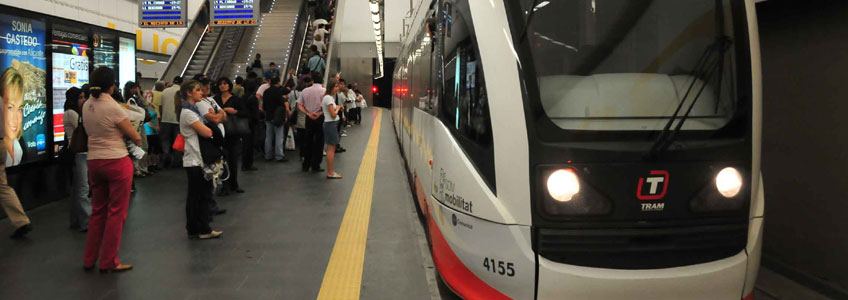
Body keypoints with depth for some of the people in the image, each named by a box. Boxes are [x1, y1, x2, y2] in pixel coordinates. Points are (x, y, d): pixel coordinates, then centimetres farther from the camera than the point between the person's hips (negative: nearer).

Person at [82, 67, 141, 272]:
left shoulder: (86, 106, 5)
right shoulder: (113, 107, -15)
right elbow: (135, 136, -11)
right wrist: (138, 139, 11)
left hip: (93, 161, 7)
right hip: (117, 162, -7)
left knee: (98, 211, 17)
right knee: (116, 212, 4)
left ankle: (89, 260, 23)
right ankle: (109, 262, 9)